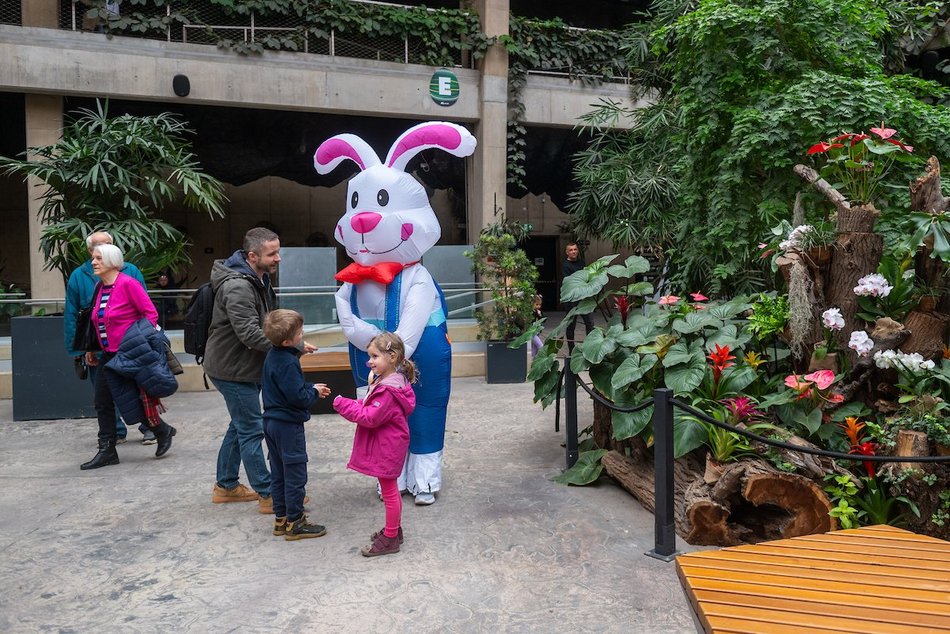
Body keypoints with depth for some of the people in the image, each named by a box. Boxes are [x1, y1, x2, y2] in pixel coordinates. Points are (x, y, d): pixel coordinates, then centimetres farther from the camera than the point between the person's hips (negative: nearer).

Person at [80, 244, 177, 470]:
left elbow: (151, 313, -14)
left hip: (130, 354, -8)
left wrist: (141, 339, -16)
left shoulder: (127, 284, -13)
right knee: (103, 403, 7)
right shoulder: (100, 288, 11)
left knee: (136, 400, -1)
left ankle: (163, 431, 23)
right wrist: (92, 349, 18)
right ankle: (107, 451, 16)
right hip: (110, 356, 8)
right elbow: (99, 323, 19)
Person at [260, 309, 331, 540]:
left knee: (278, 473, 16)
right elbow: (298, 397, -24)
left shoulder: (272, 356, 7)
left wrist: (311, 388, 8)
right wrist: (314, 392, -6)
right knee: (295, 475, 1)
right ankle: (295, 523, 9)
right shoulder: (288, 362, -23)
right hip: (289, 425, -10)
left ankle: (281, 519, 26)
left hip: (272, 422, 10)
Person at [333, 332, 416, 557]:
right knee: (390, 490, 20)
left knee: (389, 490, 2)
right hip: (386, 445, 10)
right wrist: (355, 406, -3)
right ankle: (394, 529, 34)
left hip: (387, 448, -10)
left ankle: (390, 539, 15)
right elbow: (372, 408, 14)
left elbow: (370, 417, -26)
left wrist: (344, 405, -19)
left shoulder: (388, 390, -27)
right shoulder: (385, 380, 7)